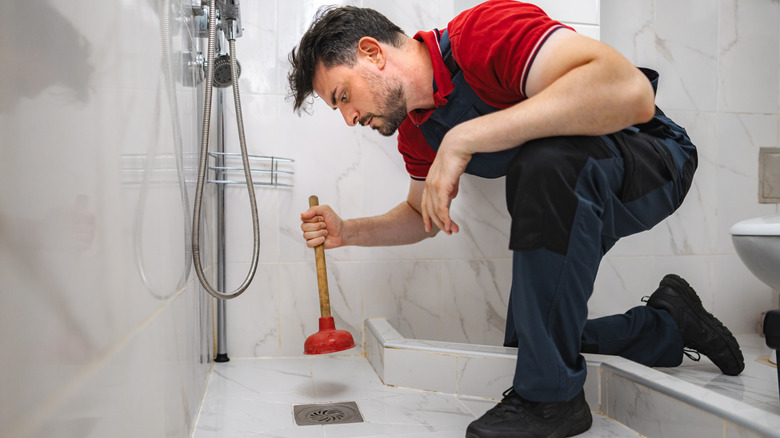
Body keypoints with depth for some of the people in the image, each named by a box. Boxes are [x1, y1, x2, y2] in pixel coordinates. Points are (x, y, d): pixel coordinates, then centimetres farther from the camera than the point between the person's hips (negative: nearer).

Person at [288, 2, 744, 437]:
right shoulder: (415, 132, -1)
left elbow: (630, 92, -43)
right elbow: (421, 216, 14)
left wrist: (465, 137, -42)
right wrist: (347, 232, -3)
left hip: (649, 157, -8)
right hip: (568, 202, 8)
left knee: (546, 160, -40)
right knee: (525, 340, 7)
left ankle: (552, 393, -24)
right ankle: (667, 325, 27)